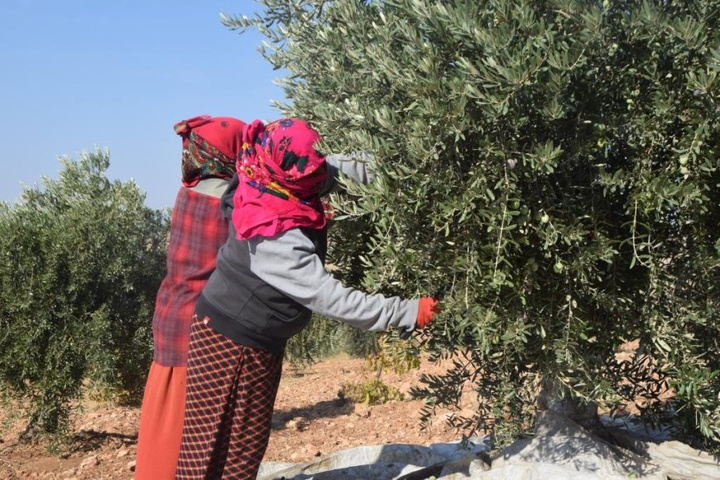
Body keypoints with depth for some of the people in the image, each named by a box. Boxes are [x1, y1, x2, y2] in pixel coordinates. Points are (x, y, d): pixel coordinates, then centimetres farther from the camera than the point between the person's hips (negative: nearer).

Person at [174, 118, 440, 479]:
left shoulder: (270, 188, -11)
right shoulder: (275, 242, -34)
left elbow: (336, 171, 5)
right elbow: (331, 299, -32)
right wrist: (407, 313, -27)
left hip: (259, 339, 9)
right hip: (233, 343, -9)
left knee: (249, 437, 19)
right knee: (216, 442, 4)